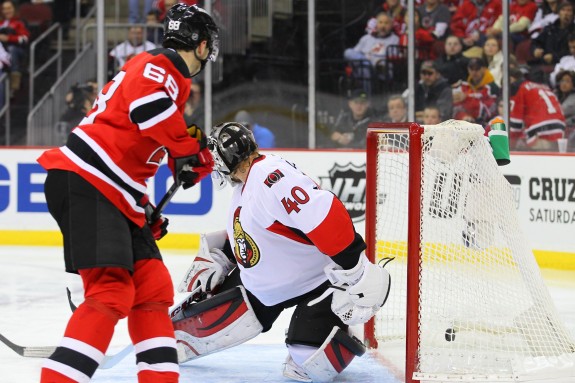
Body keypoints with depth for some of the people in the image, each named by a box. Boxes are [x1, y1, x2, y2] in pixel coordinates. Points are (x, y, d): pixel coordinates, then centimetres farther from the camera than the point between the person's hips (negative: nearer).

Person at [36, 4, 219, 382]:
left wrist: (145, 209, 28)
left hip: (115, 195, 11)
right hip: (84, 184, -11)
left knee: (153, 287, 10)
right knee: (111, 291, -20)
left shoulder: (165, 77, 26)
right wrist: (190, 151, -18)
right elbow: (147, 103, -30)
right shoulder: (158, 68, -6)